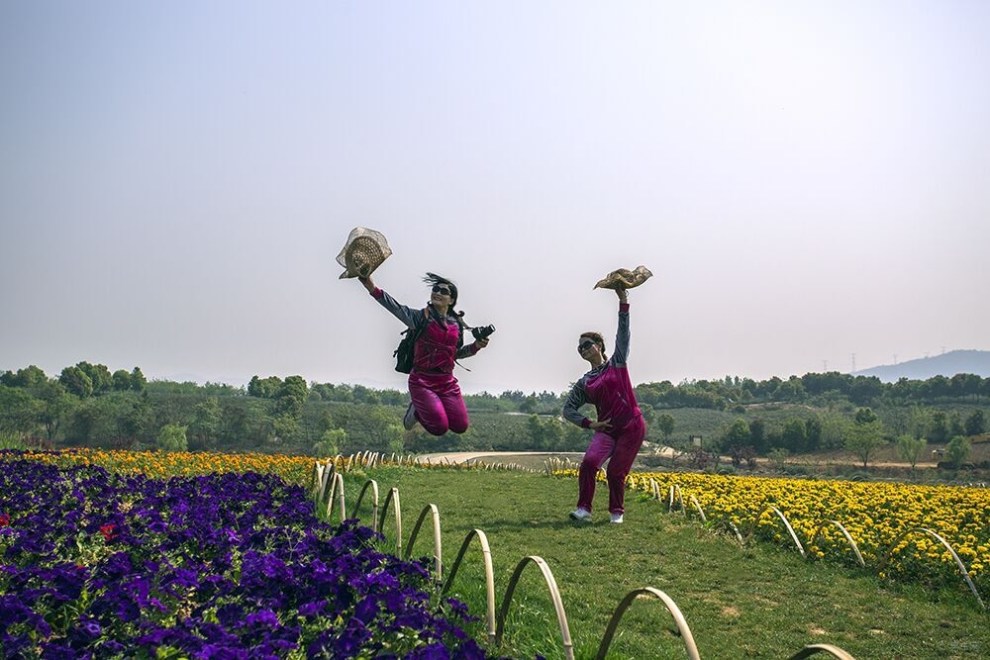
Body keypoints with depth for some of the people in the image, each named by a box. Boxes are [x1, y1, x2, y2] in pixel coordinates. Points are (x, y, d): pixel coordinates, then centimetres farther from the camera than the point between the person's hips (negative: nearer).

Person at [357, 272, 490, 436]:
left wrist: (476, 346, 1)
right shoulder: (421, 317, -9)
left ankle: (425, 408, 28)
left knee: (460, 427, 3)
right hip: (422, 381, -5)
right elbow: (397, 308, -27)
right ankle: (417, 410, 22)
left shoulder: (456, 324, 5)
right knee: (439, 428, -11)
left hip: (447, 382, 5)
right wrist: (373, 288, -42)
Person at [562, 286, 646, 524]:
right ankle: (583, 508, -13)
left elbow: (623, 334, -4)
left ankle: (617, 512, 19)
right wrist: (589, 424, -3)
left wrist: (623, 302, -11)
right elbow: (568, 409, 12)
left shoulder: (617, 363, 6)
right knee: (589, 462, -21)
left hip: (632, 427, -2)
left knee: (616, 473, -3)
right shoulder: (584, 383, 11)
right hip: (607, 430, 2)